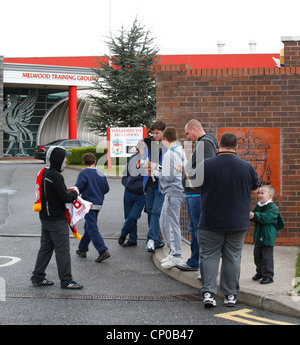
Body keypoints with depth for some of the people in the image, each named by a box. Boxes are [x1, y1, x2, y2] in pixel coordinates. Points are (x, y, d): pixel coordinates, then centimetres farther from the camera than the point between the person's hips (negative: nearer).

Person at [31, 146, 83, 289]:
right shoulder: (56, 176, -21)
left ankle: (38, 277, 22)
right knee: (63, 250, -2)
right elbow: (65, 198, -21)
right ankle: (66, 281, 4)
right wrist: (75, 193, -2)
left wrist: (65, 190, 10)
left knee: (45, 247, 16)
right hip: (57, 220, -9)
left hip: (45, 217, 9)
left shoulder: (44, 173, 9)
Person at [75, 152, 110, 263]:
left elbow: (77, 189, -16)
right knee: (88, 227, 18)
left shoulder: (83, 173, -11)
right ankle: (82, 249, 27)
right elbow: (106, 189, 12)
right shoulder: (101, 174, 8)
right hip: (98, 204, 7)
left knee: (92, 229, -7)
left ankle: (103, 251, -16)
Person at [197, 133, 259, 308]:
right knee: (232, 257, 9)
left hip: (211, 221, -1)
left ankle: (208, 292, -4)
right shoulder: (247, 167, -4)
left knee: (209, 256, 5)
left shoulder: (206, 165, -9)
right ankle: (231, 295, 12)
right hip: (238, 222, 1)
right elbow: (255, 189, 10)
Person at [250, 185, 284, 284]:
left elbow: (267, 218, -26)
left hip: (268, 237, -7)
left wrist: (255, 216, -32)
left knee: (267, 256, -4)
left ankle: (268, 275, 4)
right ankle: (260, 272, 30)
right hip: (258, 236, 7)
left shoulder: (273, 208, -13)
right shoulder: (258, 206, 11)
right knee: (257, 254, 14)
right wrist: (250, 216, -15)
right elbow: (254, 216, 9)